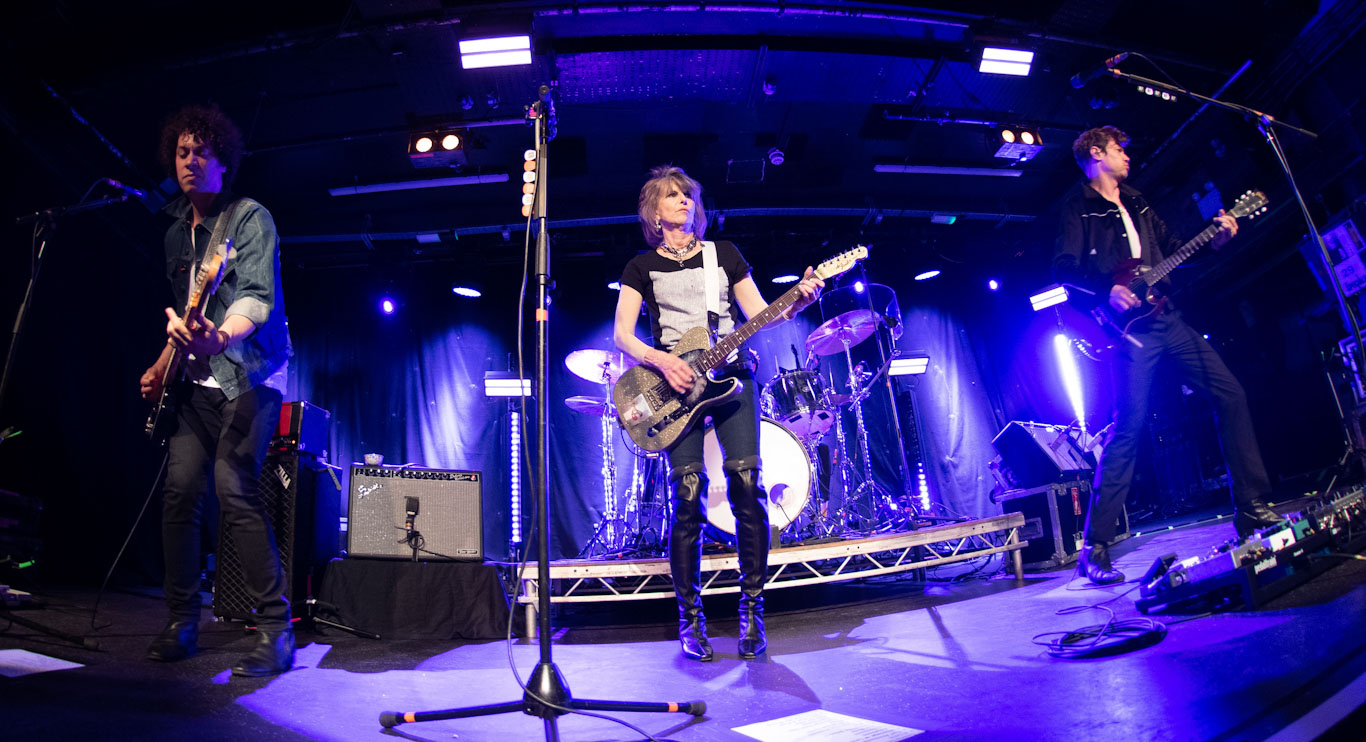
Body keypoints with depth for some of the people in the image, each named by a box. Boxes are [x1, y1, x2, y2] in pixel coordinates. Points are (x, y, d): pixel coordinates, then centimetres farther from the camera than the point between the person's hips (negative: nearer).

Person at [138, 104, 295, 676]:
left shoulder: (250, 217, -4)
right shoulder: (176, 233, 20)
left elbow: (258, 296, -20)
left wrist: (222, 336, -38)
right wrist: (163, 363, 18)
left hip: (247, 375, -7)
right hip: (197, 380, 7)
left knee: (235, 491, -16)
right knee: (180, 490, 2)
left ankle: (275, 629, -11)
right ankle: (181, 623, 15)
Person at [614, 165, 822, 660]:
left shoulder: (723, 254, 16)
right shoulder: (642, 267, 11)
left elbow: (760, 316, 10)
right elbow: (621, 334, 1)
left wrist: (796, 303, -9)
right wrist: (661, 361, -16)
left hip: (729, 375, 2)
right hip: (673, 383, -1)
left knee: (747, 488, -9)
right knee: (688, 498, -9)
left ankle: (752, 610, 4)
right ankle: (690, 620, 3)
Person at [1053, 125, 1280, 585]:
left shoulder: (1135, 203, 24)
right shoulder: (1078, 206, 1)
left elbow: (1171, 249, 24)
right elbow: (1064, 268, -10)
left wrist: (1213, 240, 8)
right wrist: (1107, 290, -23)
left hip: (1167, 319, 8)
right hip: (1129, 326, -8)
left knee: (1231, 395, 4)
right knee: (1130, 423, -15)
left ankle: (1252, 511, 16)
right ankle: (1095, 548, -11)